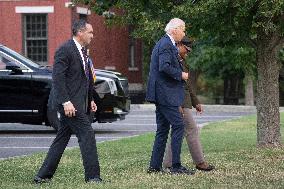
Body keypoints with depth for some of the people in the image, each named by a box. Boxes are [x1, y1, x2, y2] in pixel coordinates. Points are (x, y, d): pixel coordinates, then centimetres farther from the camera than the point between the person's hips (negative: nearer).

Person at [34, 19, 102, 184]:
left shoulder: (83, 51, 17)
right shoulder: (65, 50, -13)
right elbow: (58, 77, -18)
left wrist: (91, 100, 18)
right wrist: (66, 102, -23)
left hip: (80, 103, 10)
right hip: (69, 103, -10)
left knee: (62, 139, 11)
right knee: (87, 134, -10)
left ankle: (43, 176, 17)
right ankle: (92, 176, -7)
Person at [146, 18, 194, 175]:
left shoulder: (163, 43, 19)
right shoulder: (166, 44, -14)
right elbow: (164, 67, -25)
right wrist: (180, 74, -15)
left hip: (161, 94, 11)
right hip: (166, 93, -11)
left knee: (162, 129, 11)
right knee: (178, 125, -9)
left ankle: (155, 166, 12)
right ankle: (176, 166, -10)